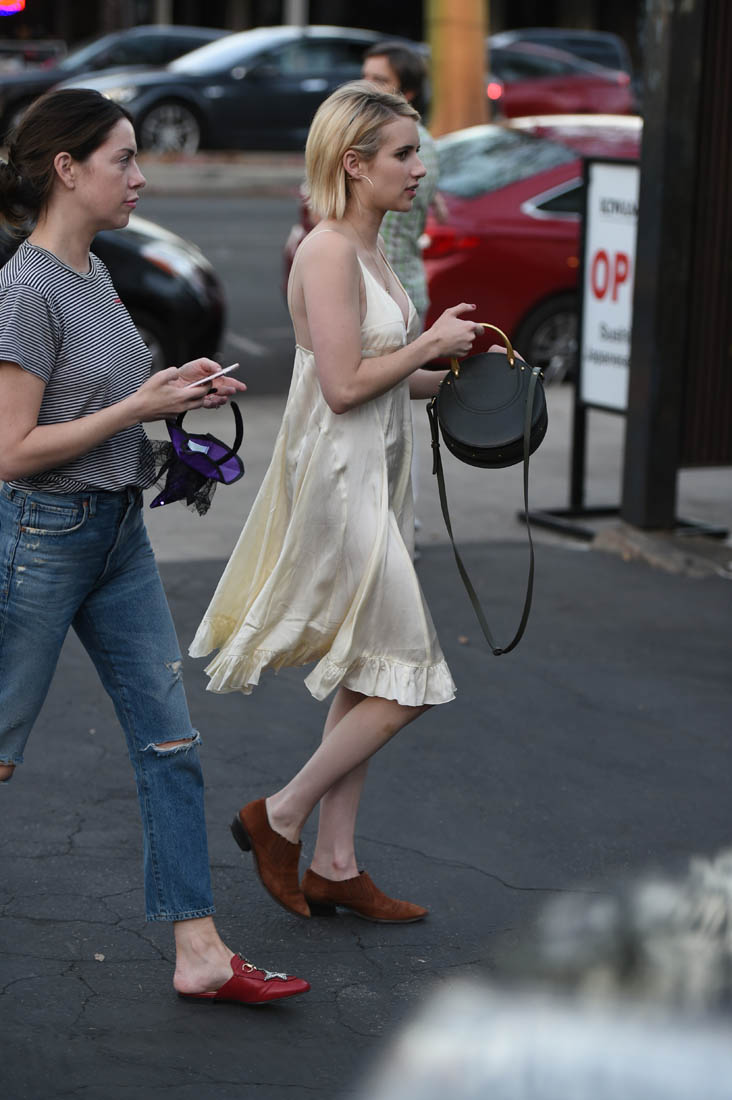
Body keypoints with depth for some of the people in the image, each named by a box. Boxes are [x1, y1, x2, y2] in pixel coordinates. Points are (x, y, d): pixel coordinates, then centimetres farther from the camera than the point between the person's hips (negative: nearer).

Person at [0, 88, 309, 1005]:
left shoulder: (94, 273, 9)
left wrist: (174, 393, 4)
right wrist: (139, 407, -17)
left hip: (118, 535, 9)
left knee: (170, 743, 6)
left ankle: (199, 953, 11)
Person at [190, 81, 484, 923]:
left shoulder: (369, 252, 13)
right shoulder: (327, 254, -16)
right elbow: (343, 385, -21)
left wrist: (451, 375, 7)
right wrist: (432, 343, -12)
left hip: (374, 479, 10)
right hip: (337, 481, -10)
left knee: (366, 683, 12)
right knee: (404, 681, -6)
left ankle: (334, 867, 19)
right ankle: (278, 820, 10)